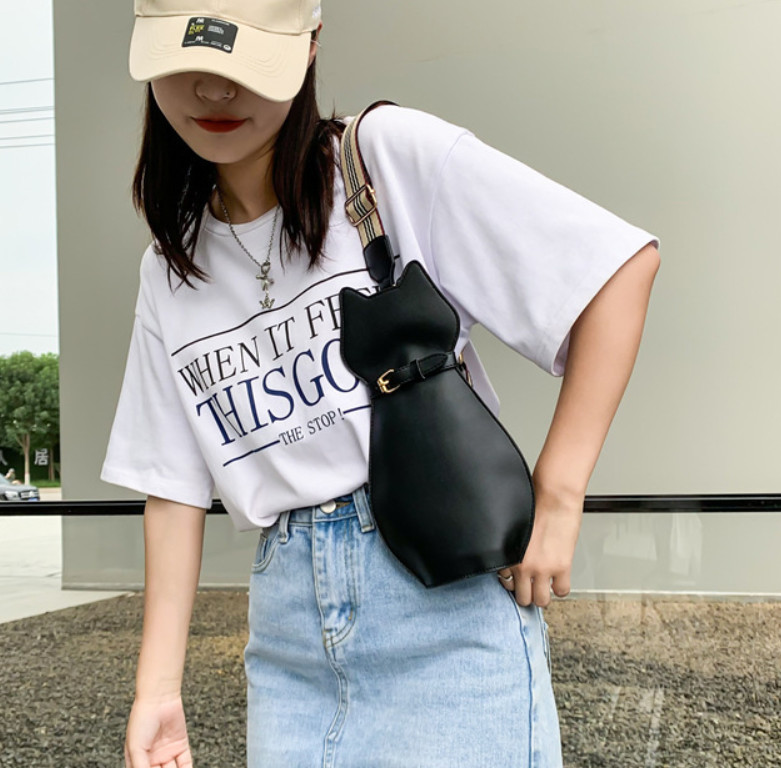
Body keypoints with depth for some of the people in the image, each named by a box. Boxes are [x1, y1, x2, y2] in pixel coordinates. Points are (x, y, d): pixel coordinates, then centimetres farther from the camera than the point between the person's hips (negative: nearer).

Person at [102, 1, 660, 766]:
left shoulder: (392, 155, -8)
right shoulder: (169, 271, 9)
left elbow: (622, 262, -12)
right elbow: (173, 482, 10)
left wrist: (556, 500, -14)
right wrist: (157, 687, 5)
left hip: (450, 594, -4)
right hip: (289, 626, 5)